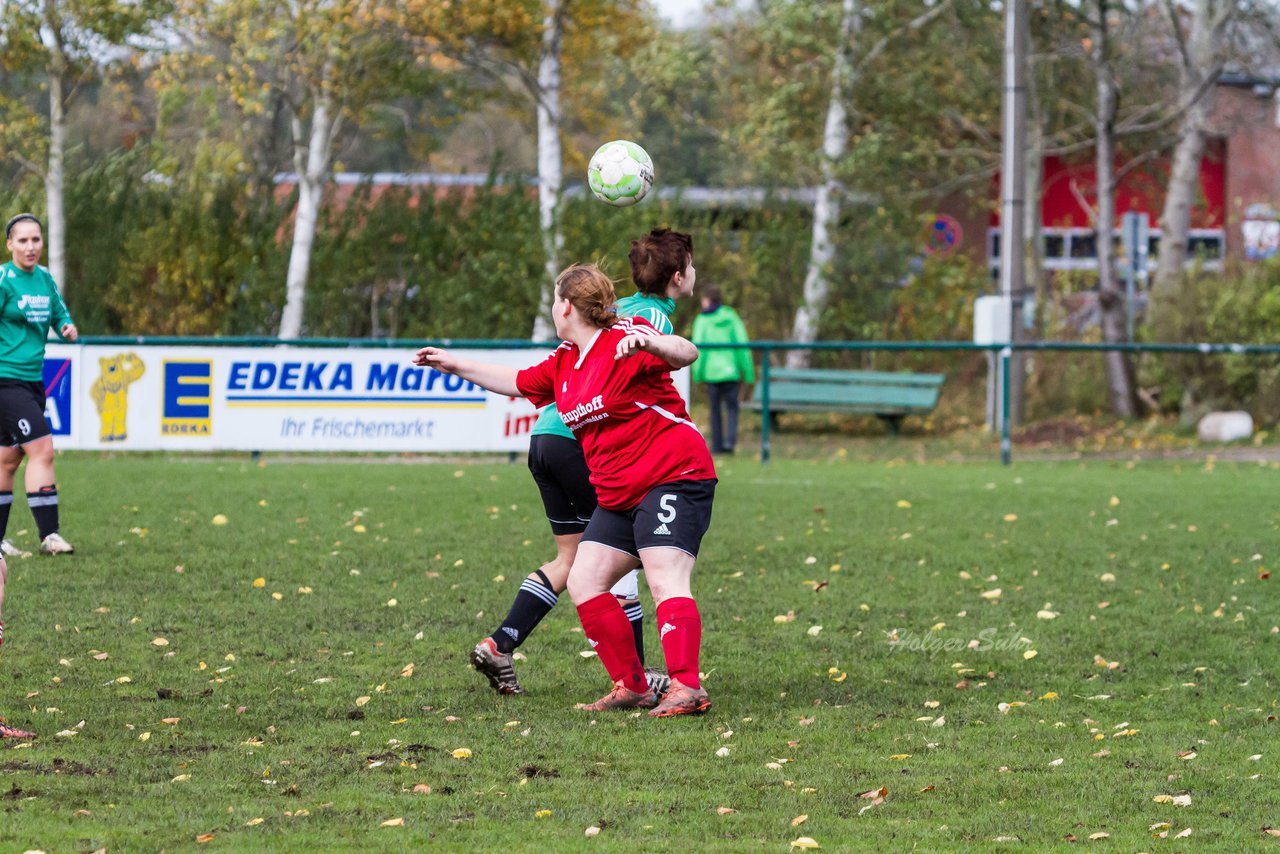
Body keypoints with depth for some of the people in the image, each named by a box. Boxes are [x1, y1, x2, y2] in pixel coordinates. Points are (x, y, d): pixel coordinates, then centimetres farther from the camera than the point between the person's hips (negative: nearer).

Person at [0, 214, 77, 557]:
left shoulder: (44, 279, 10)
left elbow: (60, 314, 20)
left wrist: (67, 328, -1)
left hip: (32, 381, 8)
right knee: (42, 449, -16)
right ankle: (49, 535, -16)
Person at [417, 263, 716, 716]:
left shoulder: (624, 339, -12)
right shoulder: (565, 363, 14)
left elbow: (685, 354, -26)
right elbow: (517, 381, 30)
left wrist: (646, 342, -46)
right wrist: (453, 364, 35)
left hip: (672, 476, -10)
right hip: (619, 494, 10)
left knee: (666, 578, -23)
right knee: (584, 583, 2)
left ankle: (687, 687, -31)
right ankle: (632, 687, 4)